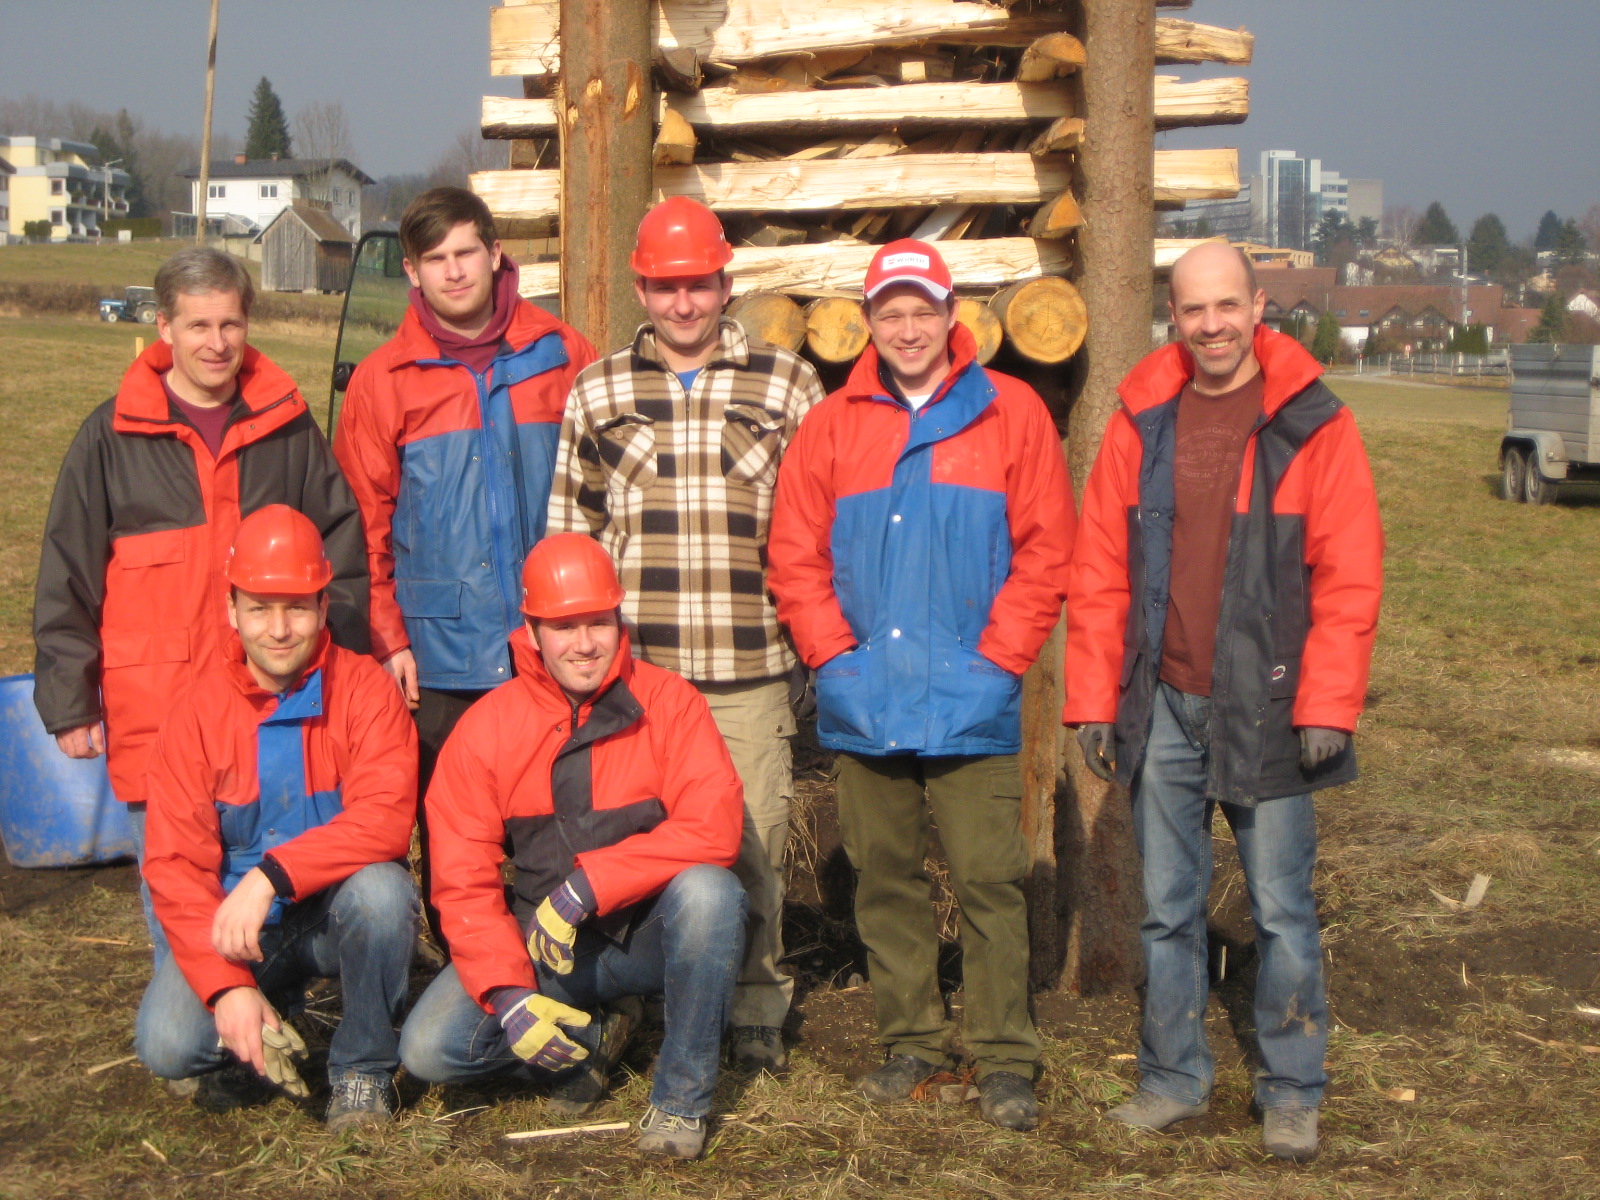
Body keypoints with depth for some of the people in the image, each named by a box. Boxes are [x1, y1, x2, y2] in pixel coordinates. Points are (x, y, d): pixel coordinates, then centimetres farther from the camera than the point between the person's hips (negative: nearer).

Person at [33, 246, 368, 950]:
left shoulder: (289, 427, 7)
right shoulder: (112, 436, 1)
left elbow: (344, 548, 13)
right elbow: (67, 581, 3)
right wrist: (70, 702, -2)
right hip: (156, 714, -1)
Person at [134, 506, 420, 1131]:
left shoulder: (364, 688, -10)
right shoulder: (197, 712, -6)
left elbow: (385, 818, -24)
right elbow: (175, 864, -10)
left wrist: (273, 875, -36)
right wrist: (227, 985, -23)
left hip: (338, 913, -1)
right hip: (234, 923, 1)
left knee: (381, 888, -34)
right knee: (167, 1044, -23)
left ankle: (363, 1072, -9)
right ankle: (258, 1043, 14)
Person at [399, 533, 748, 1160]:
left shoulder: (667, 702, -9)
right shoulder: (485, 728, -4)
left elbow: (713, 829, -22)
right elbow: (463, 881, -6)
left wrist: (586, 885, -27)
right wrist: (506, 993, -20)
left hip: (650, 935, -2)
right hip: (544, 943, 2)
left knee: (708, 891, -35)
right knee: (429, 1047, -18)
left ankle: (681, 1097, -15)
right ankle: (595, 1035, 9)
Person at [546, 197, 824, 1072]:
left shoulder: (788, 386, 8)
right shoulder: (598, 392, 11)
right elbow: (568, 529, 14)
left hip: (749, 672, -1)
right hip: (628, 670, 1)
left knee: (752, 845, 3)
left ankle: (754, 1012, 18)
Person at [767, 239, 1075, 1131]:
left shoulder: (1012, 414, 2)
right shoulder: (834, 425, 8)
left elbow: (1044, 554, -1)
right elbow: (797, 557, 7)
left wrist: (996, 661, -7)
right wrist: (834, 657, -2)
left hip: (971, 705, -3)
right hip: (865, 705, 3)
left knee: (990, 881, -3)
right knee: (886, 877, 10)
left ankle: (1006, 1061, 5)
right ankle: (913, 1040, 22)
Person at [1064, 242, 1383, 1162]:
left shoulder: (1313, 424, -4)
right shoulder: (1141, 422, 5)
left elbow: (1349, 577, -6)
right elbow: (1099, 571, 6)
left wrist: (1327, 705, -11)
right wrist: (1094, 698, 2)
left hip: (1267, 707, -3)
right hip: (1163, 707, 3)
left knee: (1282, 909, 4)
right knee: (1169, 909, 12)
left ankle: (1292, 1094, 18)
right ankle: (1175, 1078, 25)